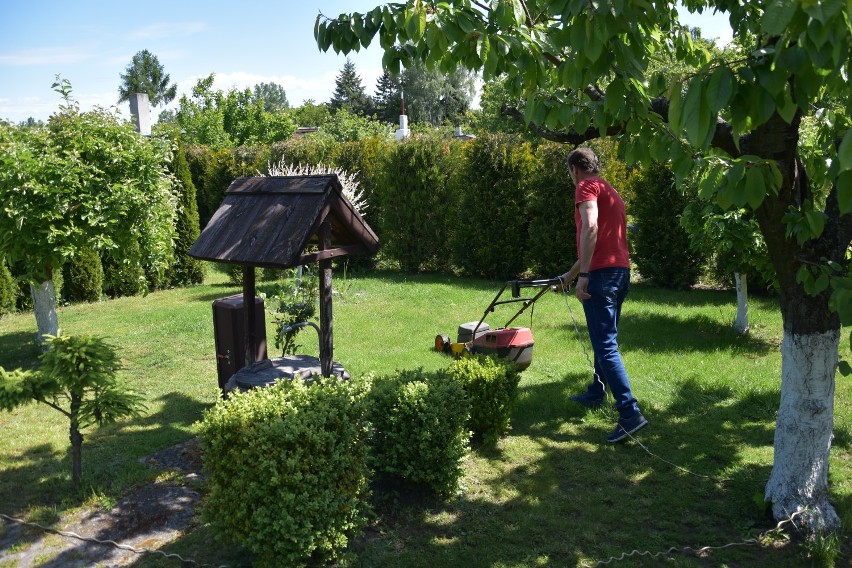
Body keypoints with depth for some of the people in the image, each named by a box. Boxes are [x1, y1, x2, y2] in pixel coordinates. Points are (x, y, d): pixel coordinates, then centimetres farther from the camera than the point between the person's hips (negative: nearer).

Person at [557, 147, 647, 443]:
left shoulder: (587, 186, -3)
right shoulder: (610, 192, 26)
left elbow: (590, 227, -22)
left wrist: (583, 274, -25)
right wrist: (569, 275, 39)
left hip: (602, 274, -10)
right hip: (621, 271, 10)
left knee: (605, 345, -9)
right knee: (605, 339, 22)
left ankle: (630, 414, -12)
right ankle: (595, 394, 38)